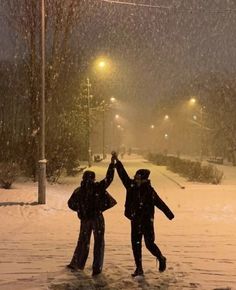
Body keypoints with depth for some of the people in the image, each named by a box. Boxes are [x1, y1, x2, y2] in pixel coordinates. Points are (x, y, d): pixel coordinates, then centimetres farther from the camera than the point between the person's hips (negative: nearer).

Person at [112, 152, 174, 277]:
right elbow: (123, 174, 1)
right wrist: (117, 161, -4)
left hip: (147, 221, -4)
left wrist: (170, 215, -4)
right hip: (135, 221, 4)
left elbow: (160, 203, -7)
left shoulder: (149, 190, -11)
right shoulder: (131, 186, -2)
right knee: (135, 245, 6)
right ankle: (139, 268, 18)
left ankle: (161, 259, 26)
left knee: (149, 243, -2)